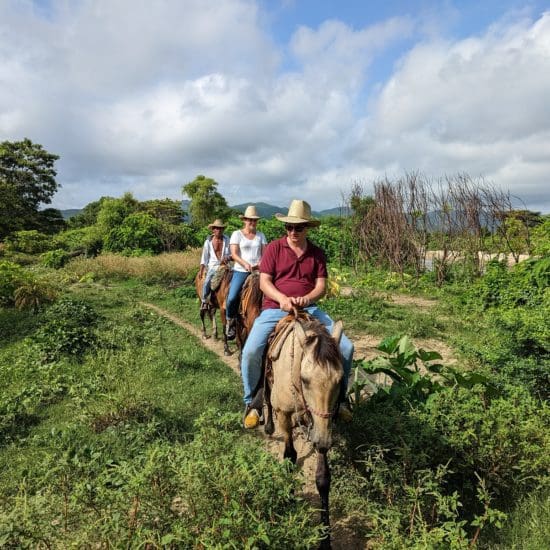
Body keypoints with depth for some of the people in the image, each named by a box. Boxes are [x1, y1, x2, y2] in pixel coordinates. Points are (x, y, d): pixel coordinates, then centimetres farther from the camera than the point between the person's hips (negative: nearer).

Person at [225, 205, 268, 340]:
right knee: (232, 298, -19)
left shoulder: (261, 235, 14)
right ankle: (230, 322, 6)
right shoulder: (237, 234, 5)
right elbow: (234, 254, -5)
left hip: (257, 271, 3)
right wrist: (245, 264, -22)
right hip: (241, 271, -2)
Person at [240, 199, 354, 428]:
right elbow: (264, 282, -3)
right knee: (250, 351, -25)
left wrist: (307, 298, -19)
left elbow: (321, 286, 3)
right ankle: (250, 403, 3)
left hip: (309, 309, 2)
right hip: (274, 308, -2)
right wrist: (282, 298, -22)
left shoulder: (317, 253, 10)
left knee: (346, 347, -11)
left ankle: (340, 398, 14)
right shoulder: (274, 248, 3)